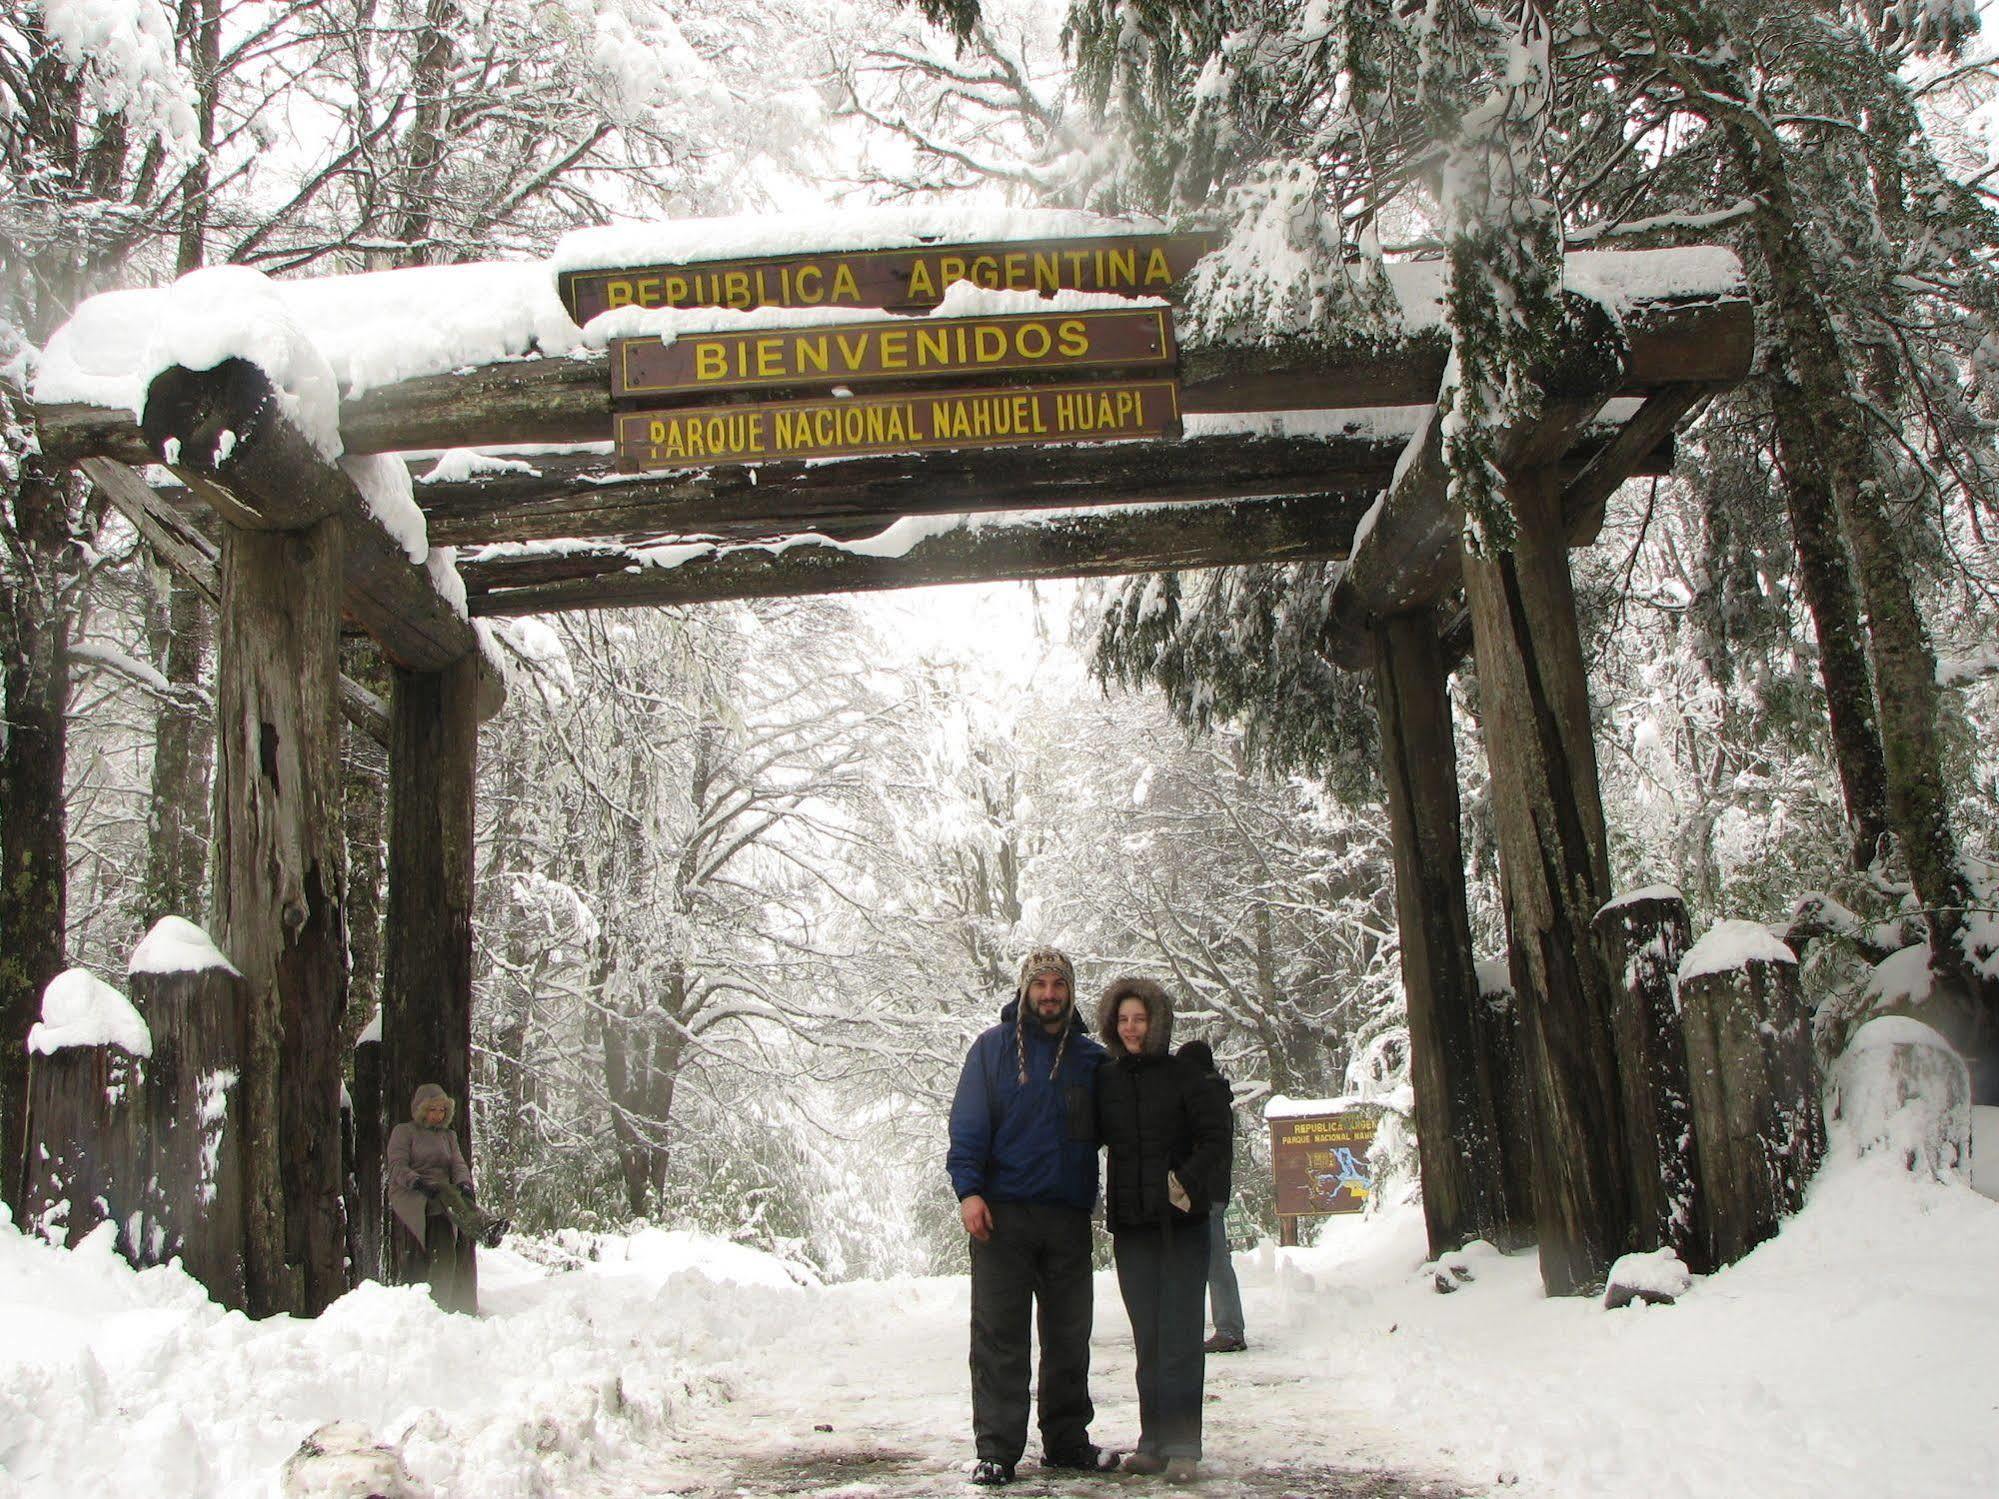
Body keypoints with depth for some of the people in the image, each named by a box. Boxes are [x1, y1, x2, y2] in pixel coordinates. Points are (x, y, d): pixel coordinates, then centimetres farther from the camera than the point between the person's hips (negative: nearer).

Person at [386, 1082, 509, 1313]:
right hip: (410, 1195, -5)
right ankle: (484, 1227, -66)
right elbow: (397, 1167, 0)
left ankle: (464, 1307, -34)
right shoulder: (403, 1132, 13)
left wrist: (464, 1182, -12)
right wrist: (418, 1182, -21)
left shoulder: (449, 1135, 27)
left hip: (444, 1197, 5)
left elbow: (459, 1164, 13)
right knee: (446, 1194, -39)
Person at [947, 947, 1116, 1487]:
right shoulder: (993, 1047, 4)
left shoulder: (1091, 1057, 13)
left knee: (1069, 1337, 9)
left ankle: (1067, 1441, 20)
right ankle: (997, 1449, 2)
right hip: (1003, 1213, -3)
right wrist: (968, 1188, -13)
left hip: (1070, 1217, 3)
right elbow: (968, 1123, -2)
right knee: (999, 1336, -3)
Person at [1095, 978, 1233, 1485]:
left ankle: (1182, 1447, -2)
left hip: (1181, 1223, -3)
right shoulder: (1105, 1082, 10)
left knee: (1180, 1337, -5)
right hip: (1130, 1226, 3)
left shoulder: (1184, 1076, 0)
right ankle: (1154, 1442, 13)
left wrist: (1190, 1182, -16)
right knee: (1147, 1338, 7)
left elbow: (1217, 1135, -4)